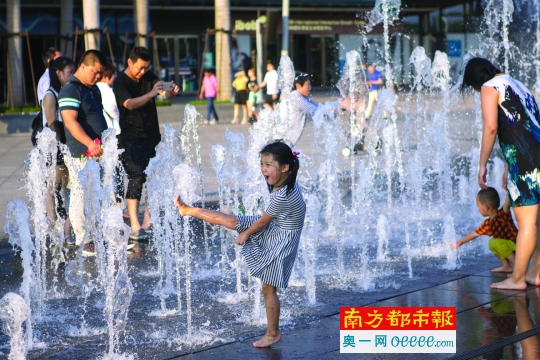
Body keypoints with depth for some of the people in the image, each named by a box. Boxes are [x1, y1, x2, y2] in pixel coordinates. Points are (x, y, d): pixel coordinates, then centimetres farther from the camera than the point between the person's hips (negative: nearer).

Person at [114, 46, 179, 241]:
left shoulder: (149, 77, 8)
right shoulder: (120, 83, -10)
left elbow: (163, 92, -2)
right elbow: (130, 104, -25)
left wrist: (170, 92, -25)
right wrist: (150, 94, -37)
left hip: (152, 136, 6)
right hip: (132, 139, -6)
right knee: (136, 178, -12)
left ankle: (148, 222, 12)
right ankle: (135, 227, -14)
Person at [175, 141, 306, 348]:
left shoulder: (282, 196, -33)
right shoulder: (288, 184, -6)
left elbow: (262, 221, -18)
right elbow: (302, 207, 11)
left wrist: (244, 235, -2)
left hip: (280, 241, -9)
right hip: (275, 230, 9)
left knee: (268, 288, 1)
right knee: (230, 221, 7)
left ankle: (273, 334, 15)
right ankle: (188, 210, 22)